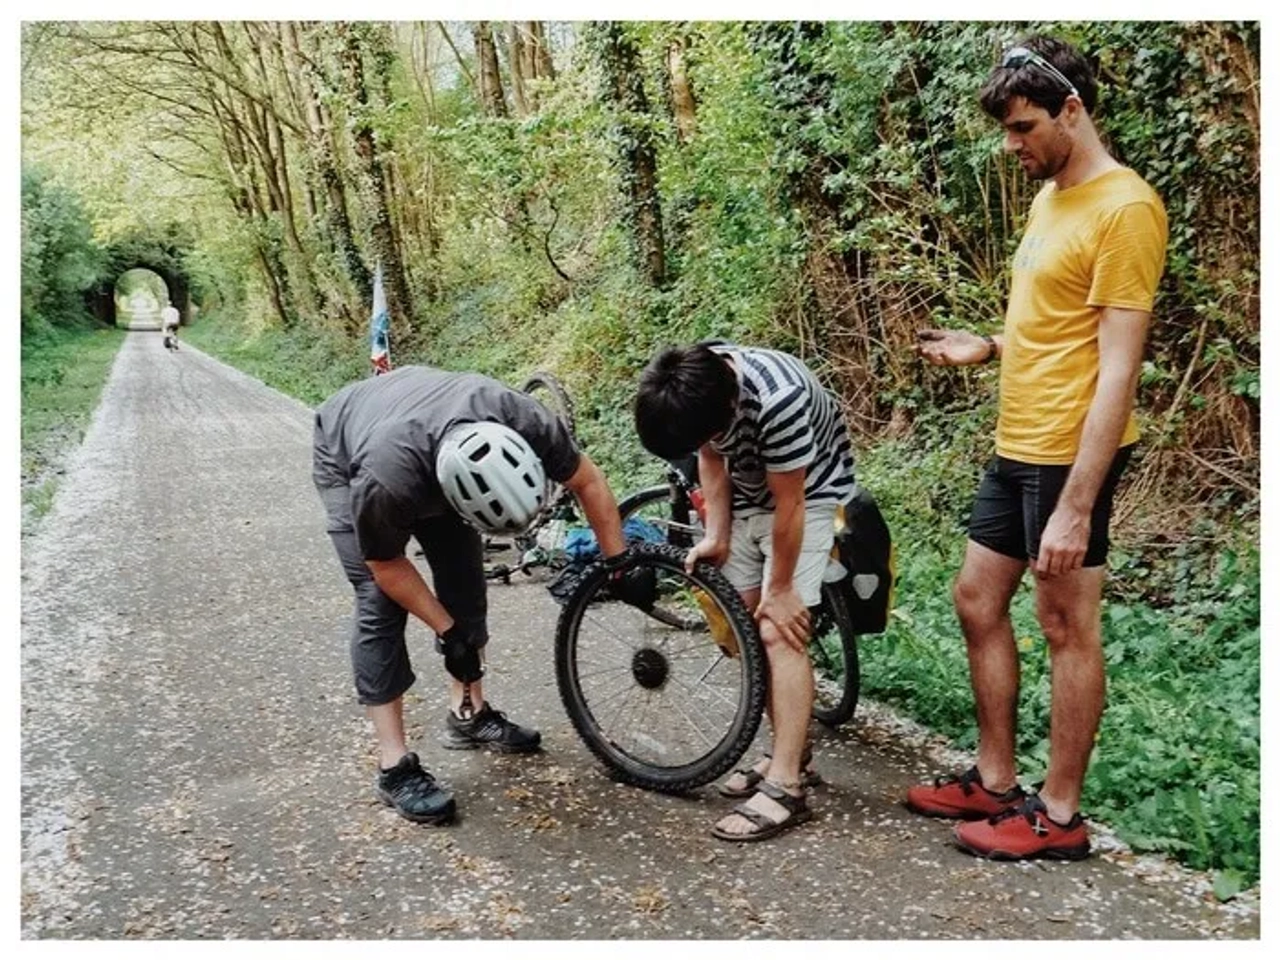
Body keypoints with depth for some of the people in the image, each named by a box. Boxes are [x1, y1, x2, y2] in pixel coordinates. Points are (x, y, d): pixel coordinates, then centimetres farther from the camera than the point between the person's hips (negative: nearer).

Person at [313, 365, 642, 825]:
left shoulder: (523, 420, -37)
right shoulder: (386, 481, -44)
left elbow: (588, 480, -18)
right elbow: (387, 565, -23)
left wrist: (620, 565, -17)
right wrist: (448, 632, -18)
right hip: (347, 456, -4)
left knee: (465, 579, 1)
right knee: (379, 602, -13)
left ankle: (468, 713, 18)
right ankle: (394, 765, -6)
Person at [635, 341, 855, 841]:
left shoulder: (777, 400, -38)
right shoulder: (692, 386, -18)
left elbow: (788, 503, -27)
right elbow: (712, 458, -1)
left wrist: (780, 589, -16)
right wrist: (716, 536, -8)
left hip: (808, 493, -7)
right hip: (748, 494, 7)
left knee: (778, 635, -15)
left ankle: (785, 788, -9)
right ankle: (790, 753, 22)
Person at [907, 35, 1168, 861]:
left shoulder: (1123, 208, -15)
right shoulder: (1050, 196, 14)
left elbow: (1117, 367, -20)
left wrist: (1076, 507, -23)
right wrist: (986, 348, 5)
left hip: (1069, 454, -10)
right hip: (1016, 446, 10)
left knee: (1067, 626, 2)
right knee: (978, 602, 14)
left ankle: (1060, 815, 18)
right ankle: (995, 780, 28)